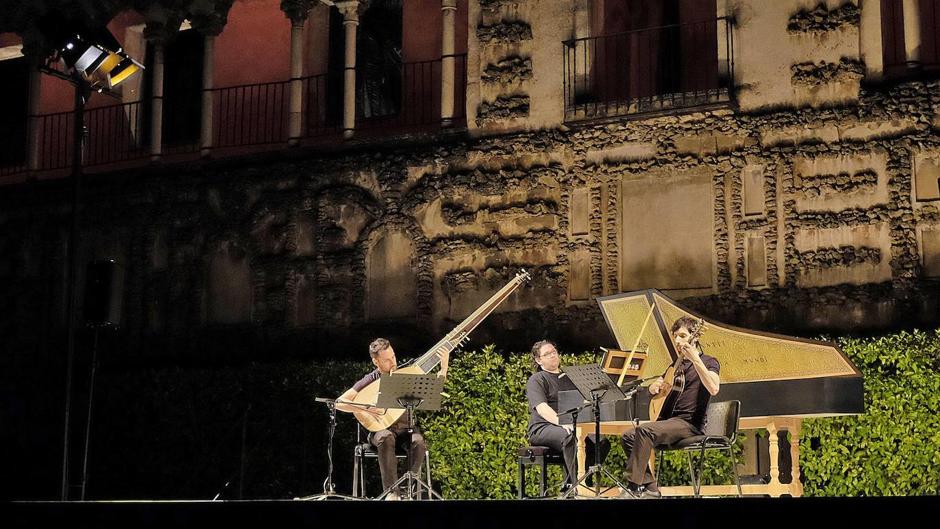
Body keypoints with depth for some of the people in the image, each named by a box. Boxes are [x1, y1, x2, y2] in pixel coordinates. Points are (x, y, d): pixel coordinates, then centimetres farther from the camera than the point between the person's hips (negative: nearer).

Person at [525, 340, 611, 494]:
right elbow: (541, 408, -14)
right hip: (542, 427, -6)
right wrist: (562, 422, -32)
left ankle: (569, 485, -17)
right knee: (570, 437, -38)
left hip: (572, 426, 6)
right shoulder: (536, 380, 3)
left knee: (602, 441, -21)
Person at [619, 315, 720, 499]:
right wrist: (655, 386, 5)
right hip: (670, 420, 9)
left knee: (644, 431, -29)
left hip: (690, 423, -9)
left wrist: (695, 358, -29)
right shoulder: (677, 365, 22)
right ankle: (650, 488, -5)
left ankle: (634, 489, -28)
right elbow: (654, 389, 30)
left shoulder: (708, 362, -2)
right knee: (628, 437, -4)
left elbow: (713, 388, -24)